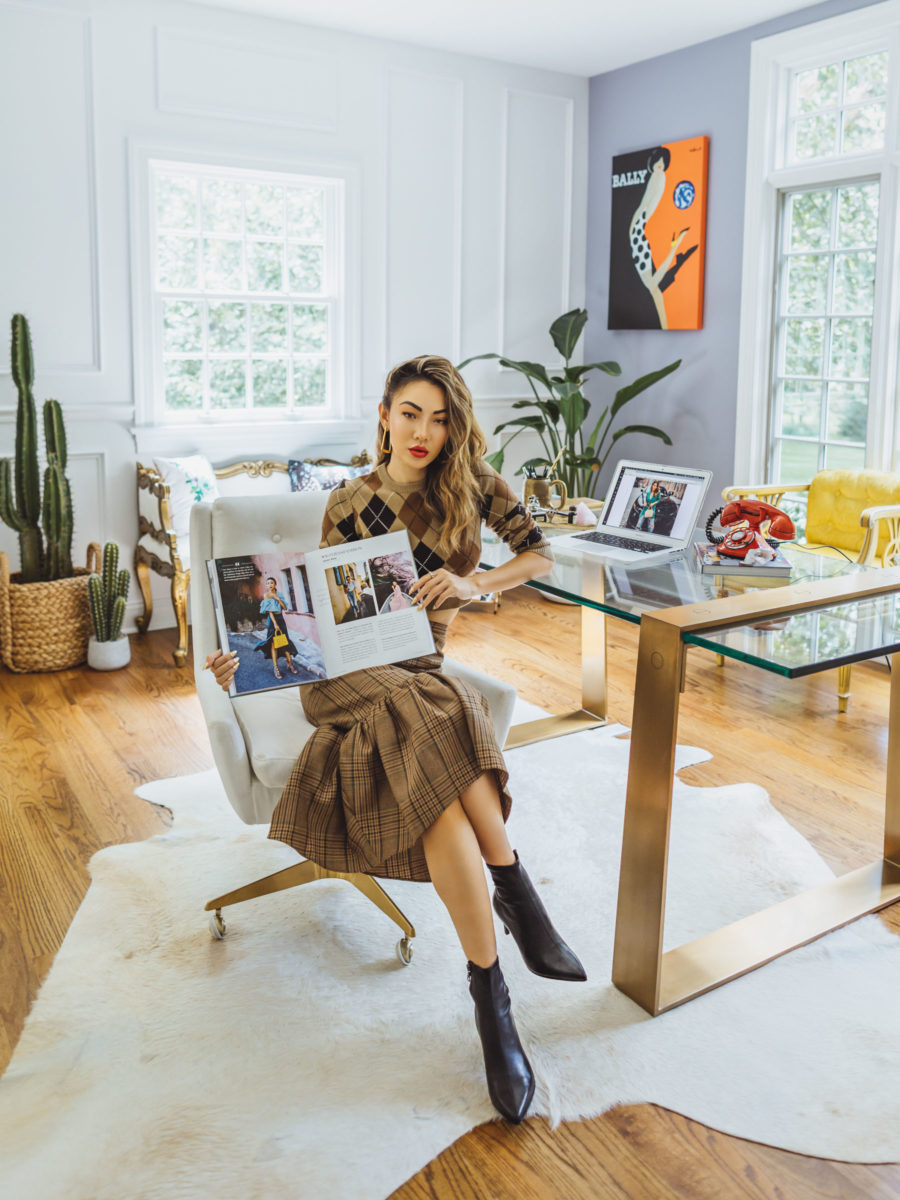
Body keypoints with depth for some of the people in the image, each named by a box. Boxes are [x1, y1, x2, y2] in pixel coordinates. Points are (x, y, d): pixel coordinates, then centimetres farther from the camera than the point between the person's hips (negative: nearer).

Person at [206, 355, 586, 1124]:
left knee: (434, 780, -32)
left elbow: (541, 553, 9)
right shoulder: (349, 504, 5)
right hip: (341, 674, -1)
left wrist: (474, 585, -10)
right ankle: (516, 892, -28)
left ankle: (491, 998, -28)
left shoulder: (470, 483, 7)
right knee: (434, 722, -36)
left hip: (416, 676, 1)